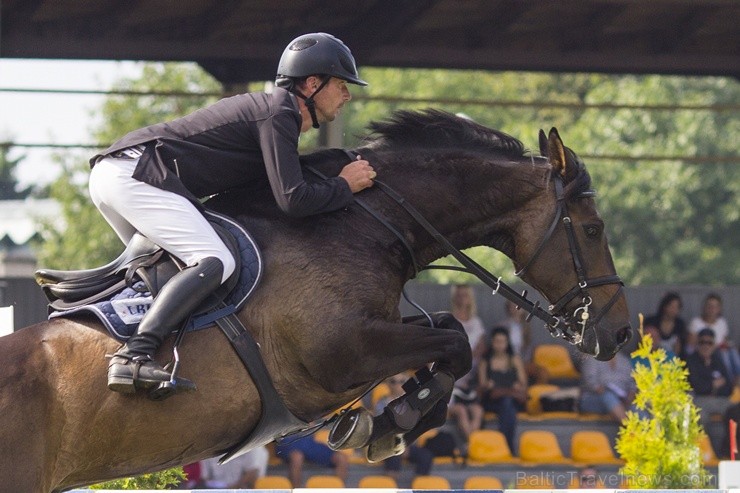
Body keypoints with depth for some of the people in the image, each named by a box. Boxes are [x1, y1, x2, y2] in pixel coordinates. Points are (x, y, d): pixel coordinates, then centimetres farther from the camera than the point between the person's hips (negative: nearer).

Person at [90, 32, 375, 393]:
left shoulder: (264, 107, 24)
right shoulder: (279, 115, -7)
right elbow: (293, 201, -16)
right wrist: (345, 186, 0)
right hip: (135, 176, -11)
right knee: (214, 263, -21)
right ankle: (133, 357, -35)